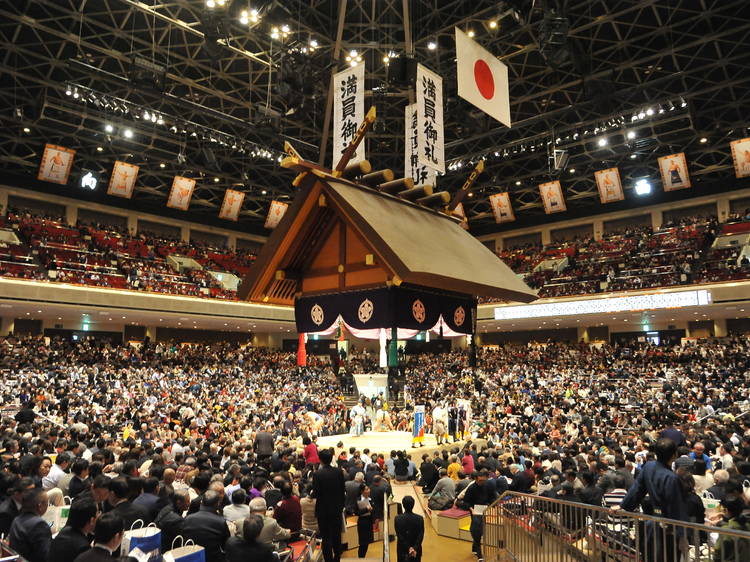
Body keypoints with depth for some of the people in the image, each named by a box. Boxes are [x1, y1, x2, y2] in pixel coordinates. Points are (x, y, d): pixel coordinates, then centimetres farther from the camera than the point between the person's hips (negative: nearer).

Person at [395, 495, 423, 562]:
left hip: (402, 550, 0)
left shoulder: (398, 518, -15)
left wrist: (409, 548, -15)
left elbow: (399, 536, -16)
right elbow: (420, 536, -17)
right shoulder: (420, 519, -14)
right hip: (416, 550, 1)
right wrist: (415, 548, -20)